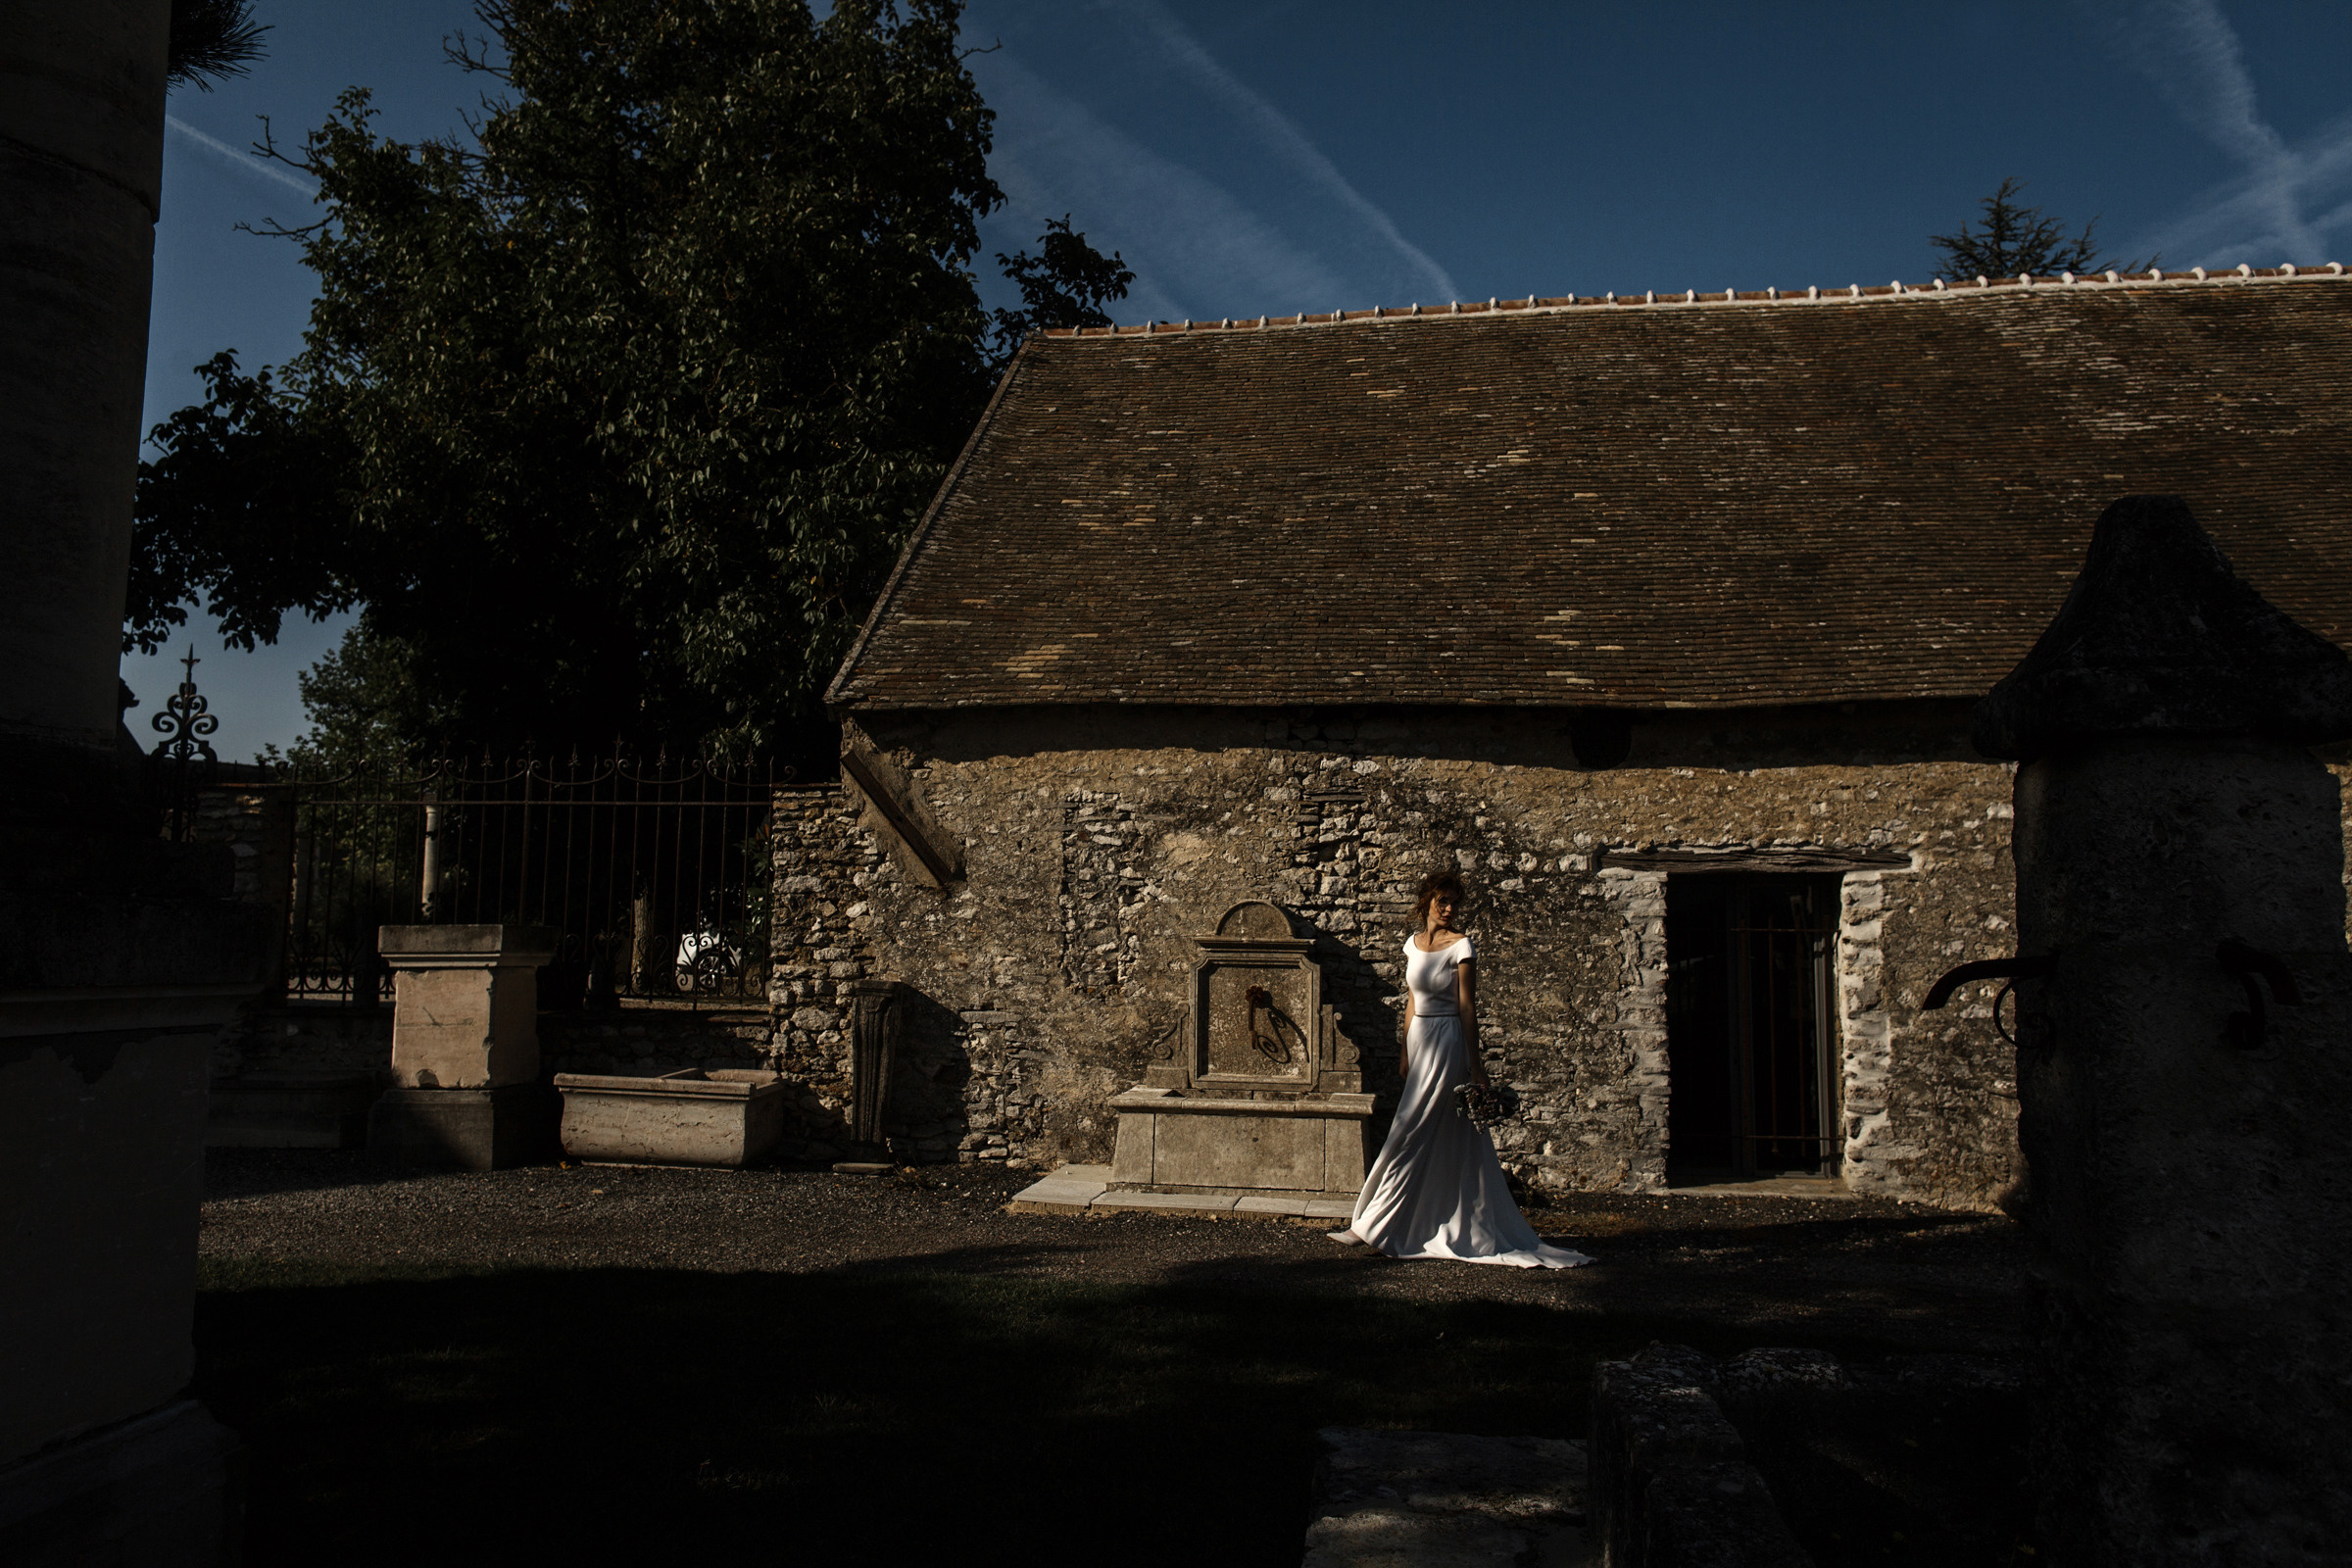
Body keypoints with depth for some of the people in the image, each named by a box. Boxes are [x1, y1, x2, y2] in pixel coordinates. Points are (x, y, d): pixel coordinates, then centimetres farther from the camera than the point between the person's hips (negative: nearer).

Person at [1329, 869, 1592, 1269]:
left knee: (1412, 1136, -5)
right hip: (1419, 1040, 7)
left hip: (1447, 1042, -7)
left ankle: (1376, 1224, 0)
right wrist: (1406, 1052, 18)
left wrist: (1474, 1063, -12)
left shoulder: (1461, 946, -10)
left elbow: (1467, 1006, -12)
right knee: (1437, 1142, 11)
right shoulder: (1414, 942, 11)